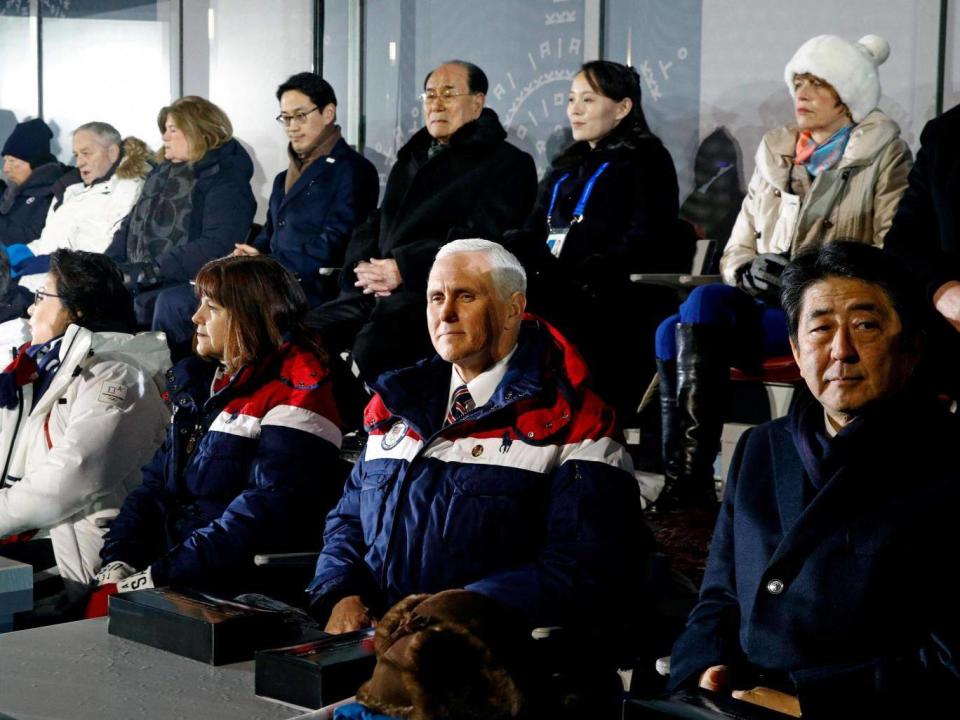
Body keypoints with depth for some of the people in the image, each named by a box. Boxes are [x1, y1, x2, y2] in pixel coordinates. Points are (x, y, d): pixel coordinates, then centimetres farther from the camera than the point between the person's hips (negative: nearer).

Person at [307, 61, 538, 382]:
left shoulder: (508, 163, 5)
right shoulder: (411, 160, 29)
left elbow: (481, 238, -9)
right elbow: (371, 227, 26)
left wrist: (405, 268, -14)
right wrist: (364, 268, 2)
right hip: (374, 292, 7)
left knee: (372, 345, -36)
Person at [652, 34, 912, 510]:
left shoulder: (884, 155, 6)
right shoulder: (775, 154, 21)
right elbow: (735, 251, 20)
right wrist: (748, 271, -4)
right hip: (766, 307, 5)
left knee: (704, 303, -30)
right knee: (672, 332, -26)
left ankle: (689, 481, -31)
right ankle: (686, 485, -27)